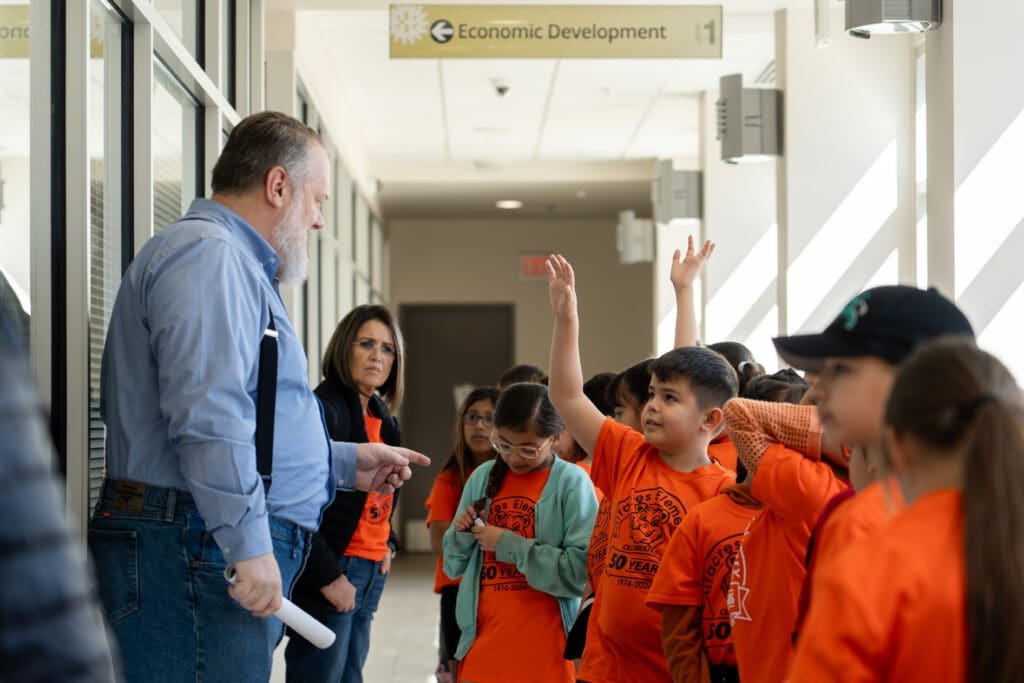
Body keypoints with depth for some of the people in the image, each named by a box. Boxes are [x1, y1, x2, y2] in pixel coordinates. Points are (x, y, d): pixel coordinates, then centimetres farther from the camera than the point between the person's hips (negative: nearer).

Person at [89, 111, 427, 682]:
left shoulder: (235, 264, 27)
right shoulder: (208, 255, -9)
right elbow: (207, 418, -22)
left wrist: (346, 462, 28)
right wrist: (249, 544, -23)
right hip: (201, 547, -11)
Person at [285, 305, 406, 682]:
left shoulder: (382, 418, 15)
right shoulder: (323, 409, -12)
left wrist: (387, 543, 11)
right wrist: (327, 576, -18)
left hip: (371, 571, 8)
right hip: (332, 572, -8)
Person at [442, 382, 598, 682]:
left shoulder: (572, 482, -8)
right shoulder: (483, 478, 7)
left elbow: (583, 569, -17)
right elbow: (454, 566, 14)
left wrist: (509, 545, -15)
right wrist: (462, 534, -6)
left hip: (544, 649, -4)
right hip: (482, 640, 4)